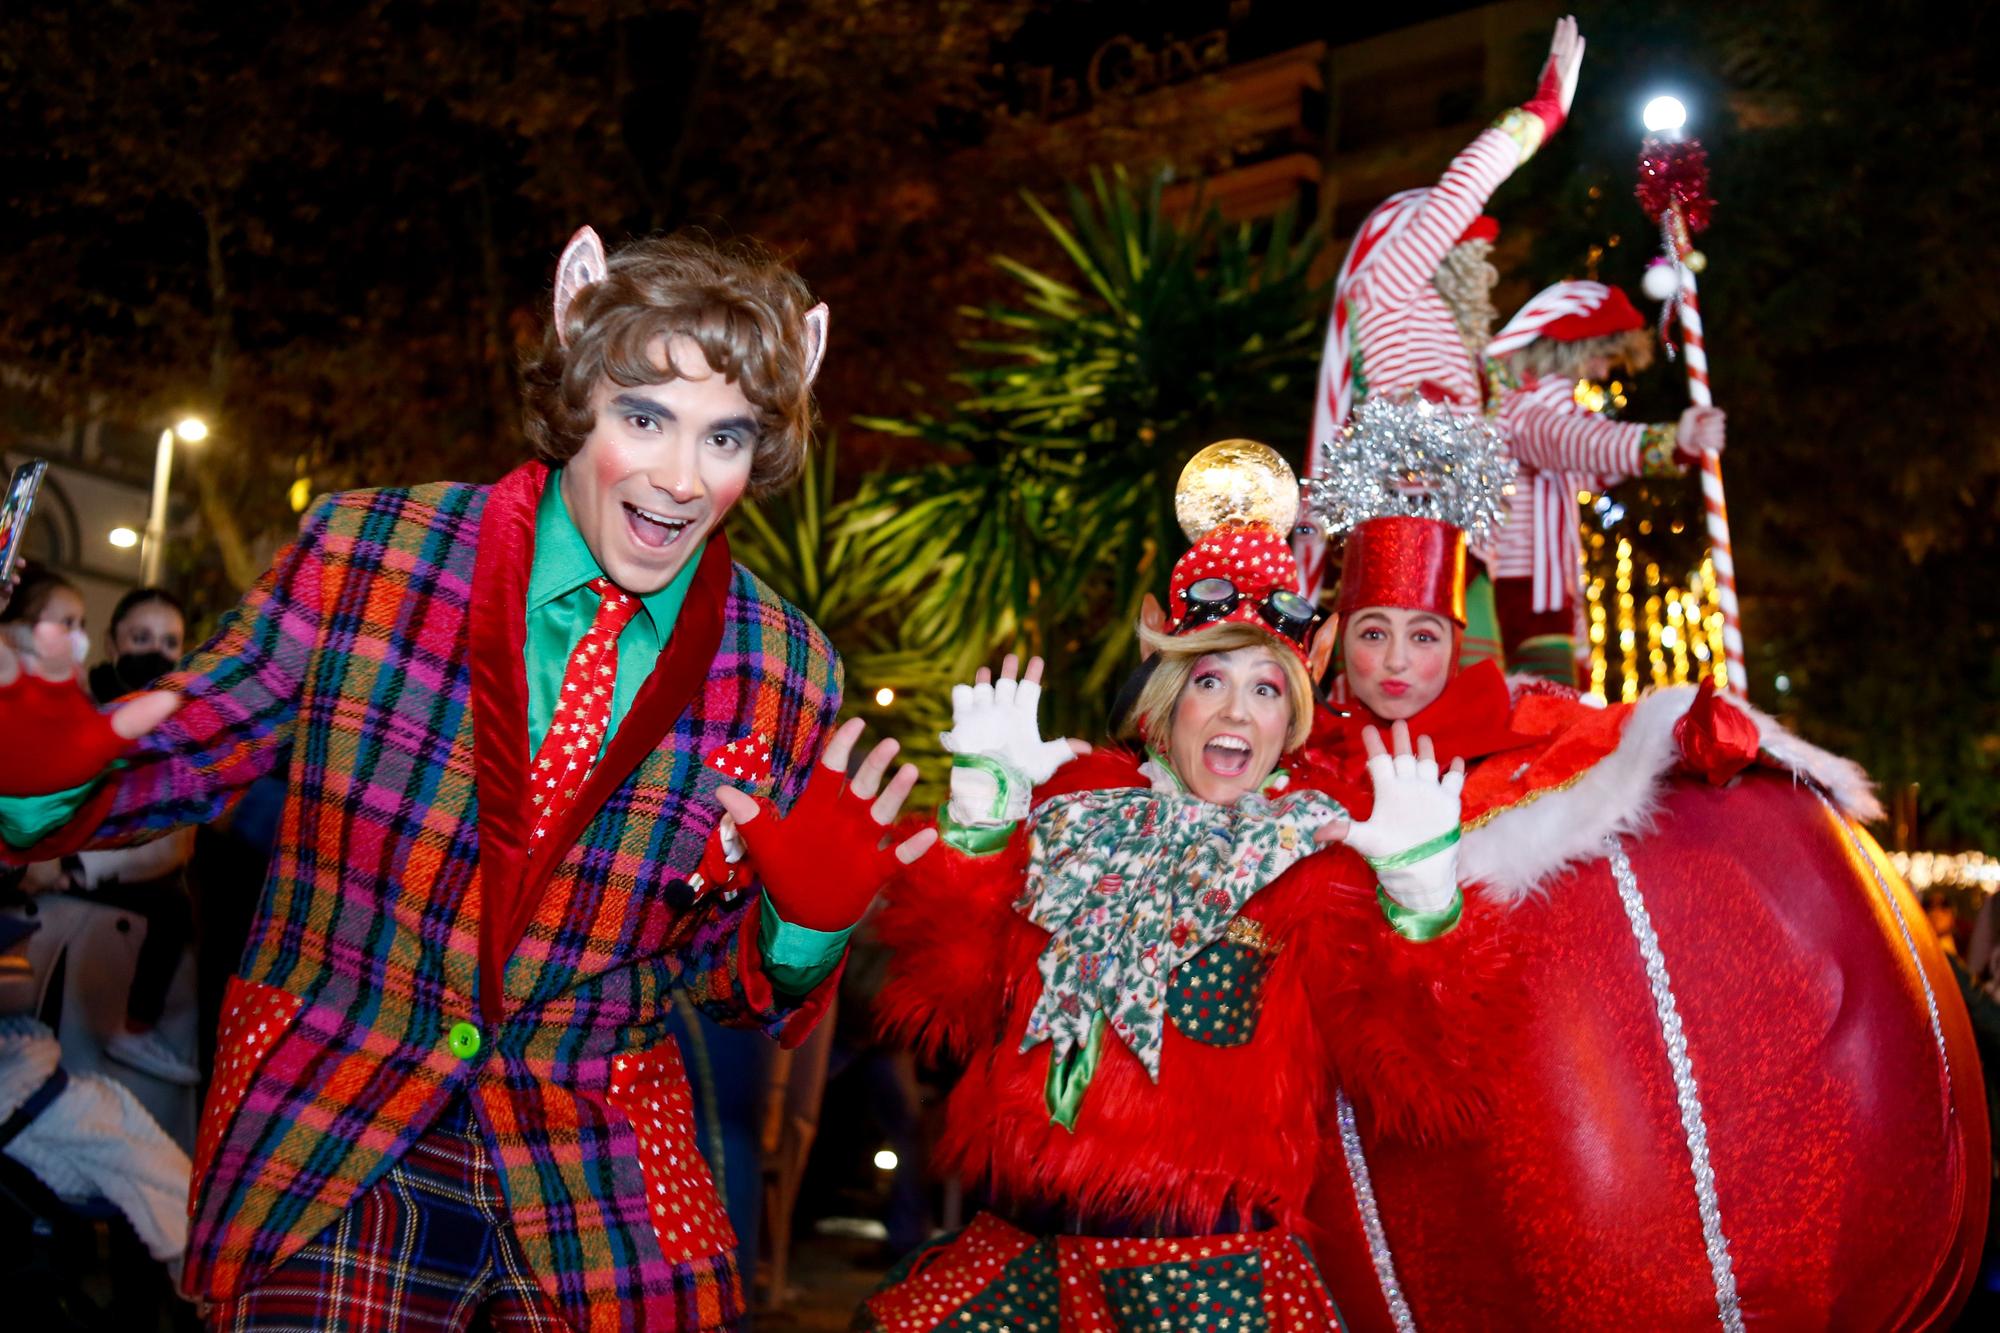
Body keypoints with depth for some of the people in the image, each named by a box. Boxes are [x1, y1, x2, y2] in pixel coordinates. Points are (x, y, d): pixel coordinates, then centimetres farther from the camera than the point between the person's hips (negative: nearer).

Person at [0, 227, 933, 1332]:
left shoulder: (786, 668, -6)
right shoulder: (359, 553, -10)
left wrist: (807, 920, -19)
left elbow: (730, 980, 2)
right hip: (324, 1157, -1)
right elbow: (174, 765, 0)